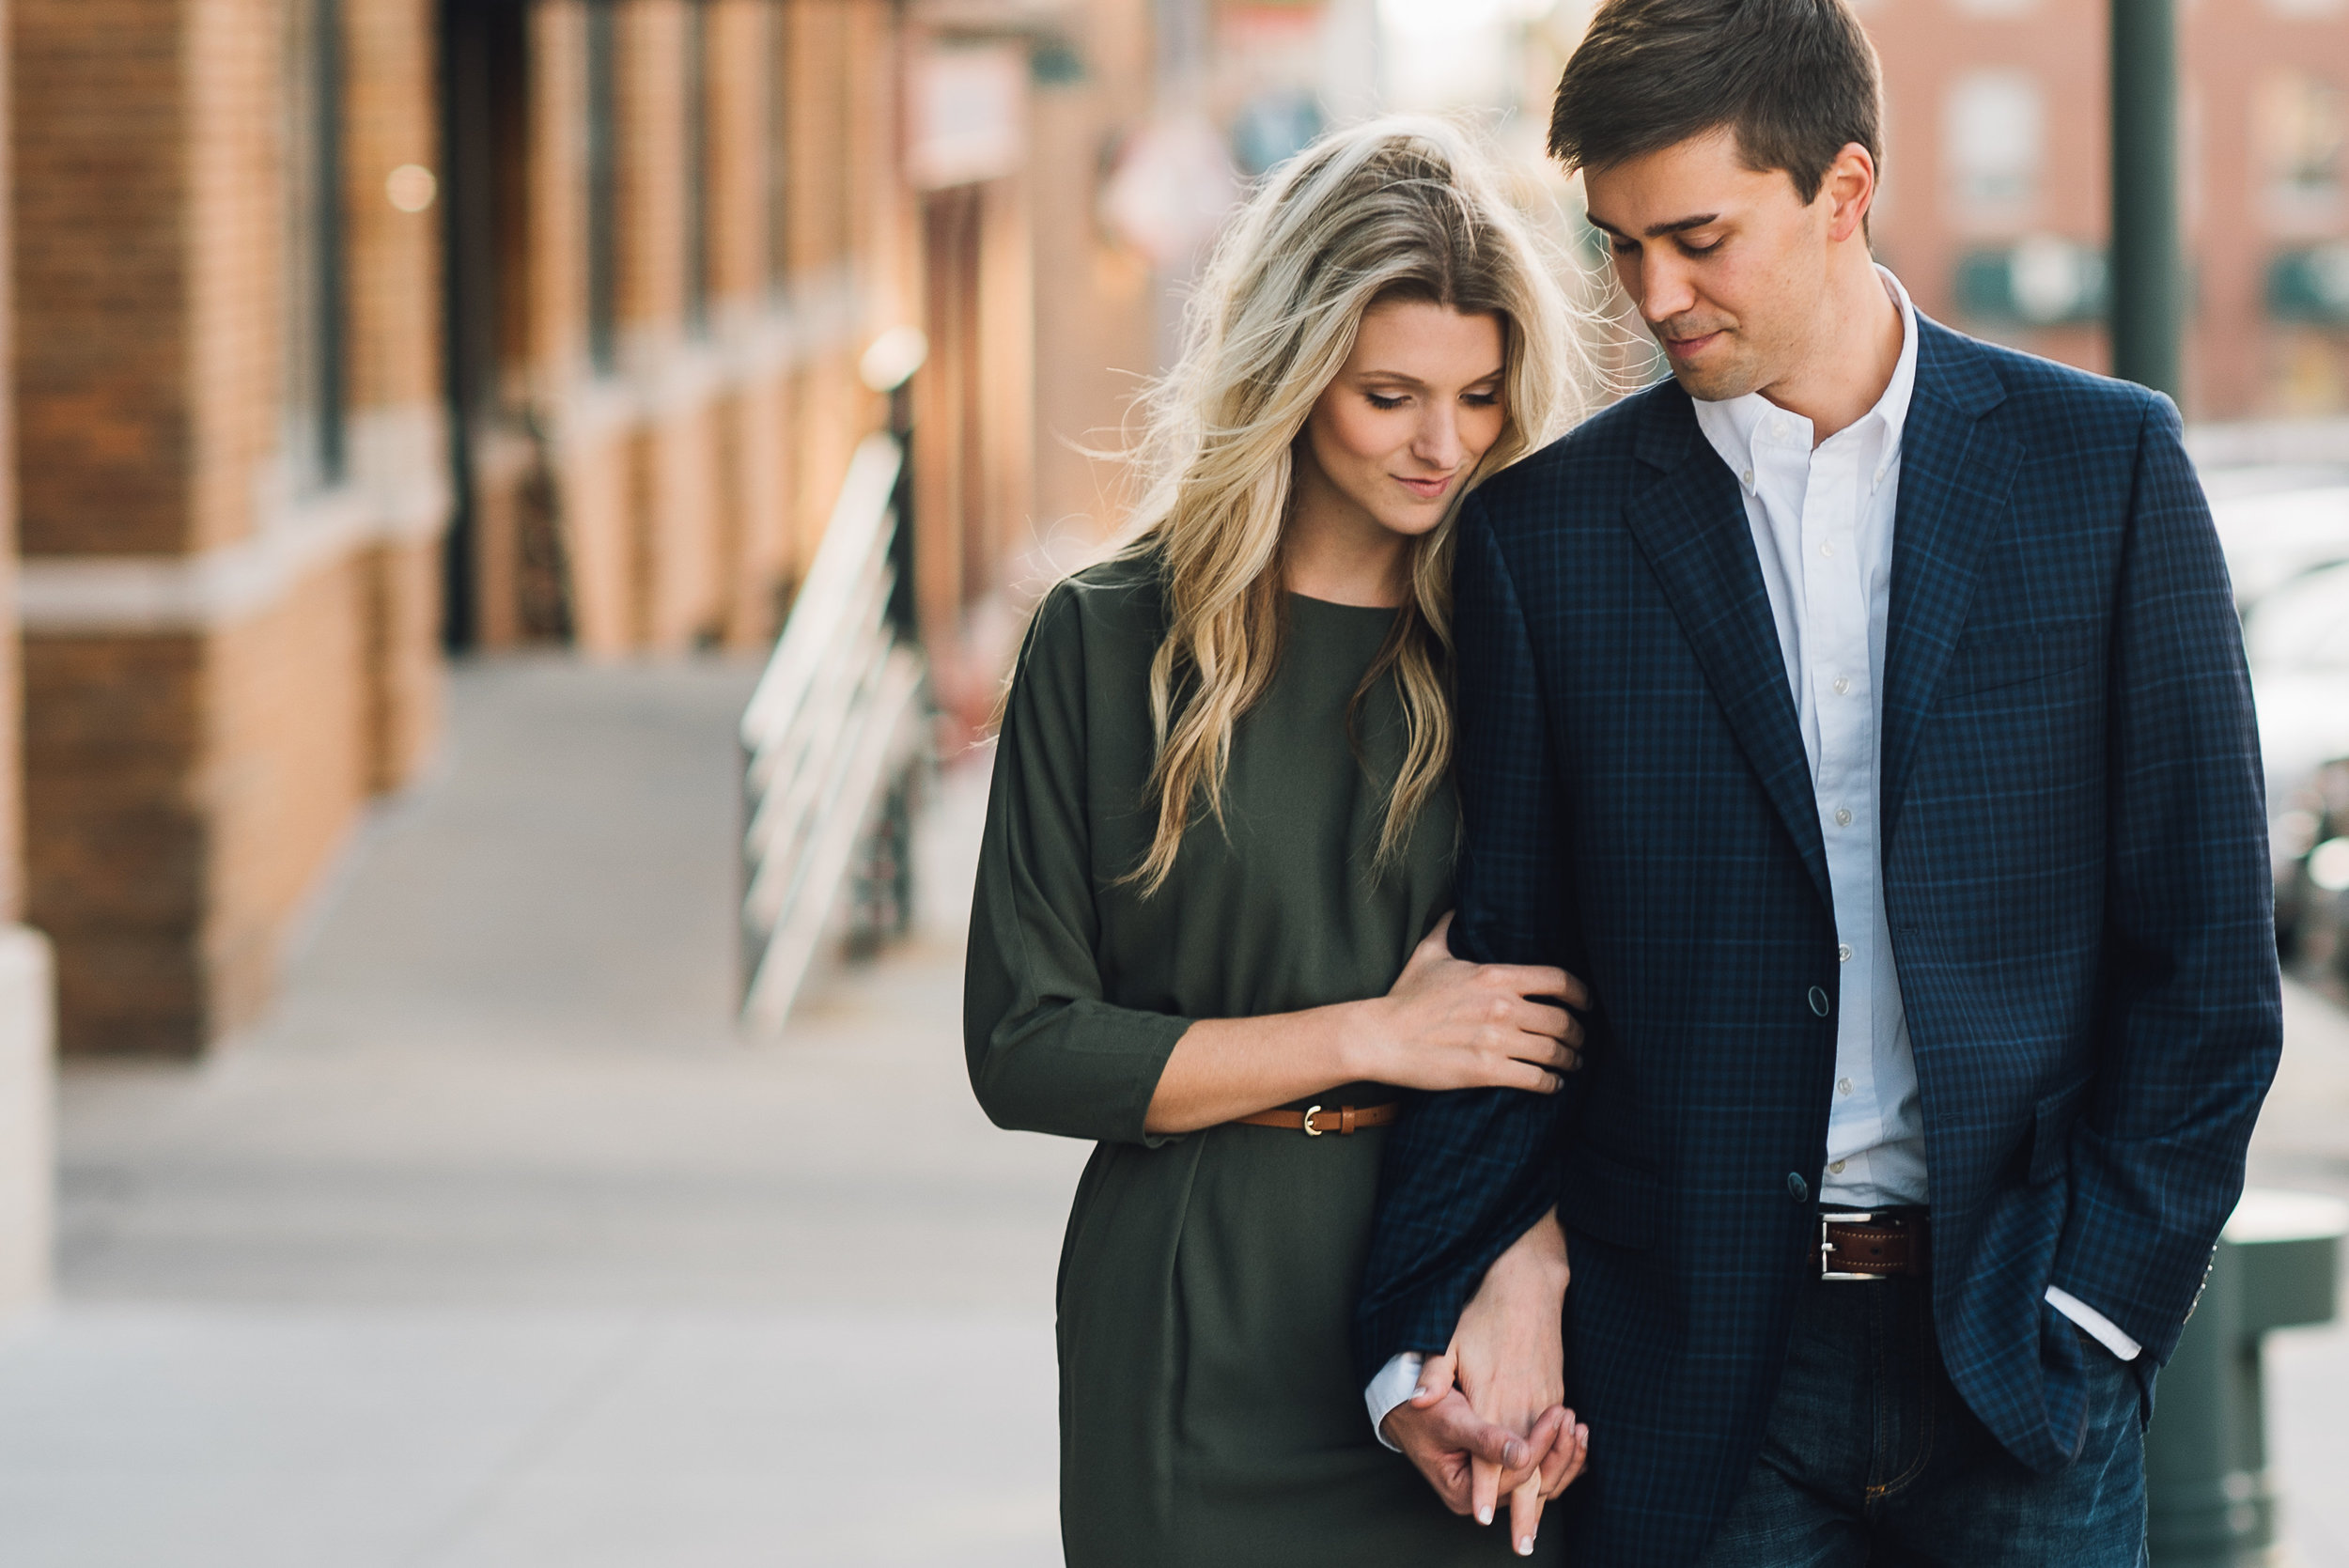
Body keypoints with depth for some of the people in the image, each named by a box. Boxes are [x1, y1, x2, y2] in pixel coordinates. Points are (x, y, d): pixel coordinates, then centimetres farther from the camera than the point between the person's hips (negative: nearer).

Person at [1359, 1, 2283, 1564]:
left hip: (2017, 1352, 0)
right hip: (1695, 1398, 0)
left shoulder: (2106, 468, 2)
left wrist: (2093, 1291, -3)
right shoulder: (1548, 532, 4)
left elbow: (2207, 951, 3)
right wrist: (1436, 1322, -7)